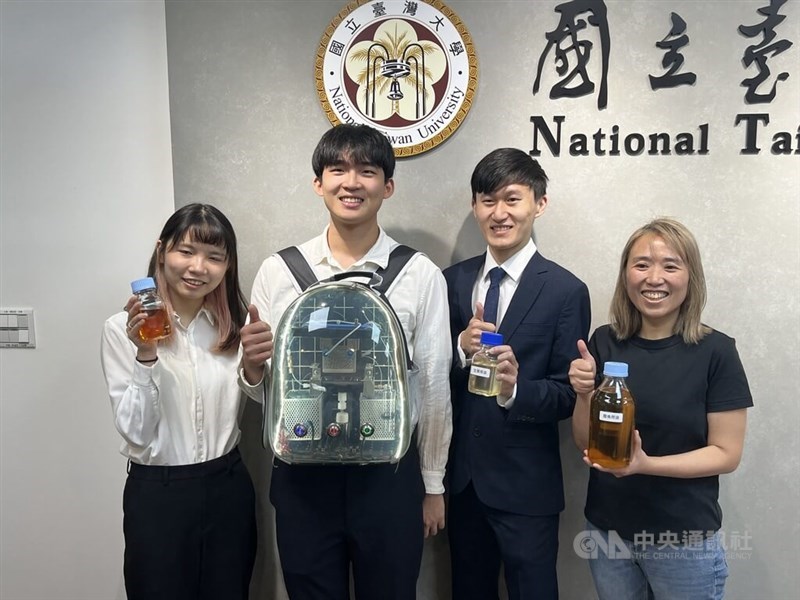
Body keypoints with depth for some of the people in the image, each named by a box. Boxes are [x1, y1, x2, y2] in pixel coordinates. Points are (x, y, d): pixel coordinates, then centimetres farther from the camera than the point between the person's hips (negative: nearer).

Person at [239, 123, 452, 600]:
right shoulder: (278, 271, -3)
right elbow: (262, 389, 4)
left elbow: (434, 386, 0)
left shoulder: (421, 276, -7)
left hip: (389, 473, -1)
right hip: (302, 475, 1)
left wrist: (433, 485, 5)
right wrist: (252, 367, -19)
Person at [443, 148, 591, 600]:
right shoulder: (453, 280, 2)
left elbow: (569, 394, -10)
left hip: (526, 483, -4)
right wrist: (462, 349, -18)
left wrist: (516, 388, -28)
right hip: (461, 477, 4)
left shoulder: (566, 291, -10)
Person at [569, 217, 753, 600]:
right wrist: (584, 393, -19)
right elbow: (585, 442, 0)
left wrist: (645, 464, -23)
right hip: (607, 529, 3)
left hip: (685, 539, -2)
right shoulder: (604, 342, -6)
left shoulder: (715, 351, -13)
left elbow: (726, 454, -10)